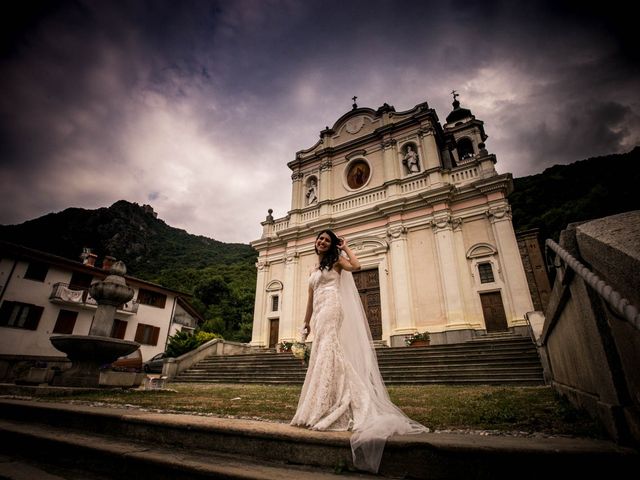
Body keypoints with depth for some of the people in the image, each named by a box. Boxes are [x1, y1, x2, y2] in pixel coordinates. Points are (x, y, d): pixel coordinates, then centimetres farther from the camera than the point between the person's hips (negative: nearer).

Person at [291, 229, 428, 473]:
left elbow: (355, 265, -15)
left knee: (327, 352, -16)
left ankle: (326, 409, -15)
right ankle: (320, 409, 8)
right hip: (320, 313, 7)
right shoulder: (314, 269, 25)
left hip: (331, 309, -7)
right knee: (321, 355, 4)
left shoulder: (335, 261, 6)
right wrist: (307, 320, 25)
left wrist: (345, 247, 0)